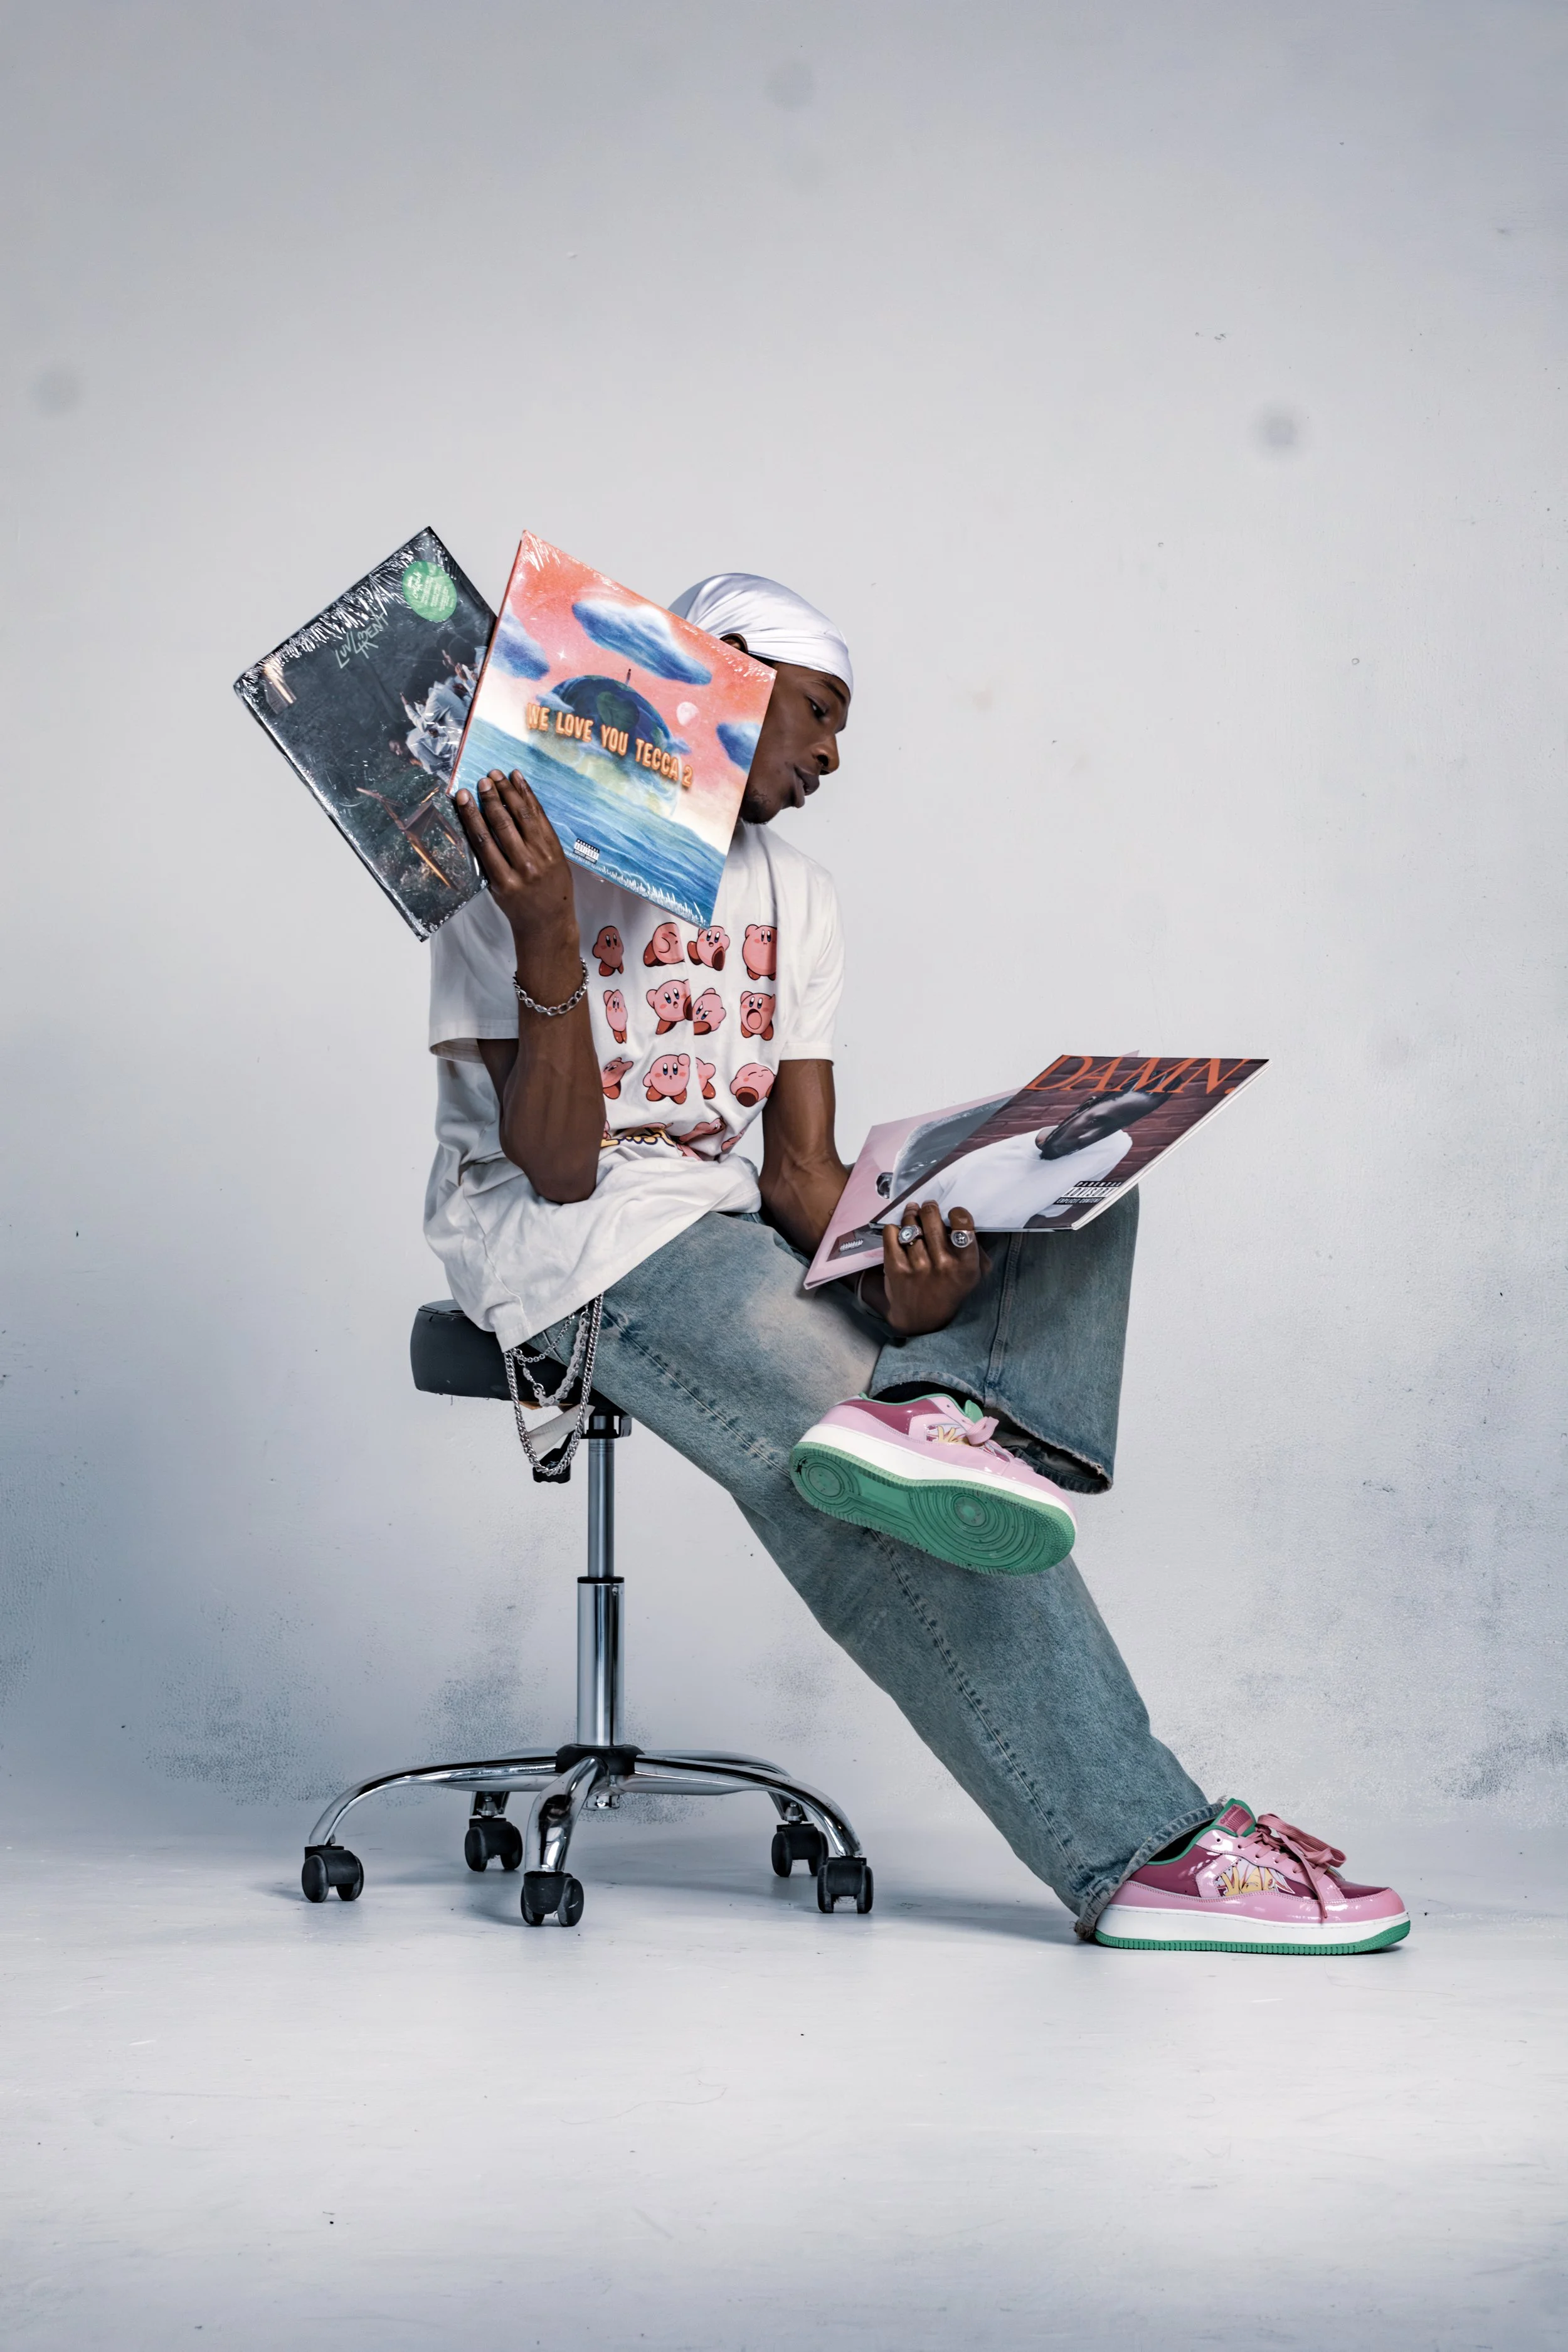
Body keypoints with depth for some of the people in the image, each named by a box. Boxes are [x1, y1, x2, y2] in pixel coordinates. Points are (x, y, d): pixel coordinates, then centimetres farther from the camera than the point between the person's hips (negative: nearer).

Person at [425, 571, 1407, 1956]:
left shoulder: (795, 895, 15)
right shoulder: (528, 861, -6)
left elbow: (800, 1170, 5)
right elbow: (557, 1166, -14)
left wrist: (895, 1270, -17)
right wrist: (547, 944, -28)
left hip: (731, 1222, 8)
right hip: (569, 1244, -7)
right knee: (908, 1513, -27)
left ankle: (943, 1413, -37)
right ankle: (1141, 1852, -25)